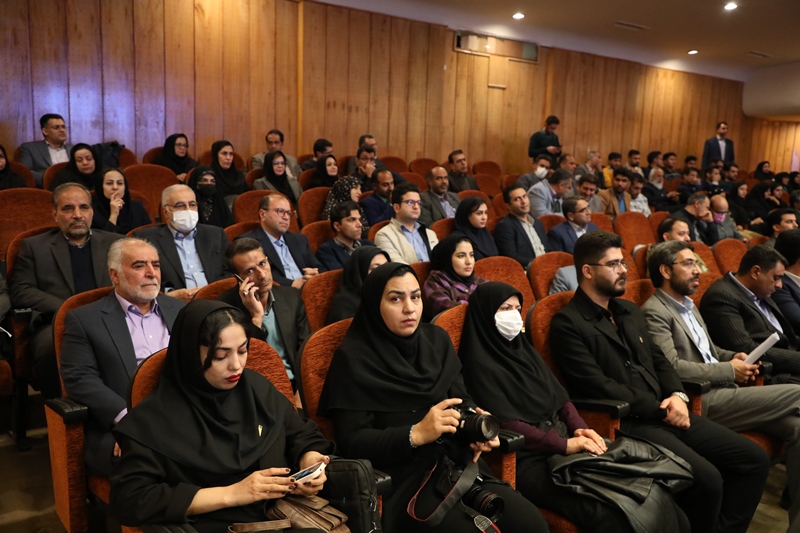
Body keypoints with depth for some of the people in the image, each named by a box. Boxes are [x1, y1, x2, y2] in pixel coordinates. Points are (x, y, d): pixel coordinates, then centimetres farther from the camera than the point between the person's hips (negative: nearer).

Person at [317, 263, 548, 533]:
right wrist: (416, 434, -24)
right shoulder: (354, 358, -7)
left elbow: (462, 398, 11)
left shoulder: (437, 339, 11)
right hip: (403, 479, -5)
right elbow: (351, 441, -11)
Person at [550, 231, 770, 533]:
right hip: (625, 423, -8)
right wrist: (660, 409, -13)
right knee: (707, 478, -24)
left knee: (754, 458, 1)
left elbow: (659, 360, 19)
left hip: (667, 414, 8)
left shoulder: (630, 311, 18)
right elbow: (598, 386, -17)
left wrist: (677, 396, -2)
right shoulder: (567, 323, -10)